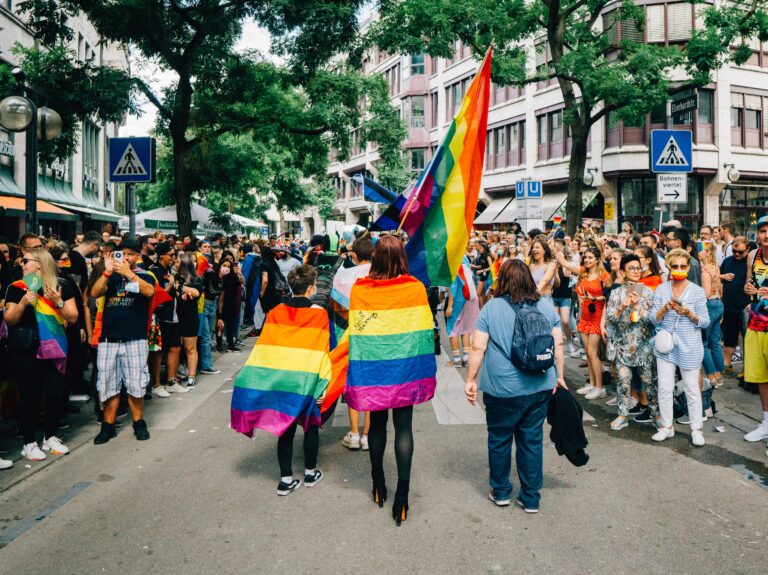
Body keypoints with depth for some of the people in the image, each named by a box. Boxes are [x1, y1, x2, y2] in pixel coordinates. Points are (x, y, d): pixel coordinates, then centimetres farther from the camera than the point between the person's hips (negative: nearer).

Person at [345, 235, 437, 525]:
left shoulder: (359, 290, -9)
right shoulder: (415, 288, -10)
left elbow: (355, 334, -4)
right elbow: (424, 331, -5)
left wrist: (357, 376, 5)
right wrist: (426, 370, 6)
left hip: (372, 370, 1)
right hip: (405, 369, -1)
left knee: (377, 424, 17)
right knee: (403, 428, 7)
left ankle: (378, 485, 30)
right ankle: (402, 492, 6)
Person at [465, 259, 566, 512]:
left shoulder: (492, 307, -8)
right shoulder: (546, 305, 2)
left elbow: (477, 348, -10)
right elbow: (558, 344, 4)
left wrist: (470, 380, -2)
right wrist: (559, 376, 14)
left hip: (502, 389, -3)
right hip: (540, 387, 3)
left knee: (499, 439, 15)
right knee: (532, 440, 13)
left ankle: (500, 492, 30)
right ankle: (531, 498, 22)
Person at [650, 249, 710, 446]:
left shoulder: (697, 291, -1)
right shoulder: (661, 289, 3)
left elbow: (705, 322, -2)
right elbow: (653, 318, 0)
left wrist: (689, 314, -19)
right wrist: (665, 308, -18)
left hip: (689, 347, -2)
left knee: (692, 389, 5)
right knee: (664, 388, 6)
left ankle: (696, 429, 18)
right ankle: (666, 426, 20)